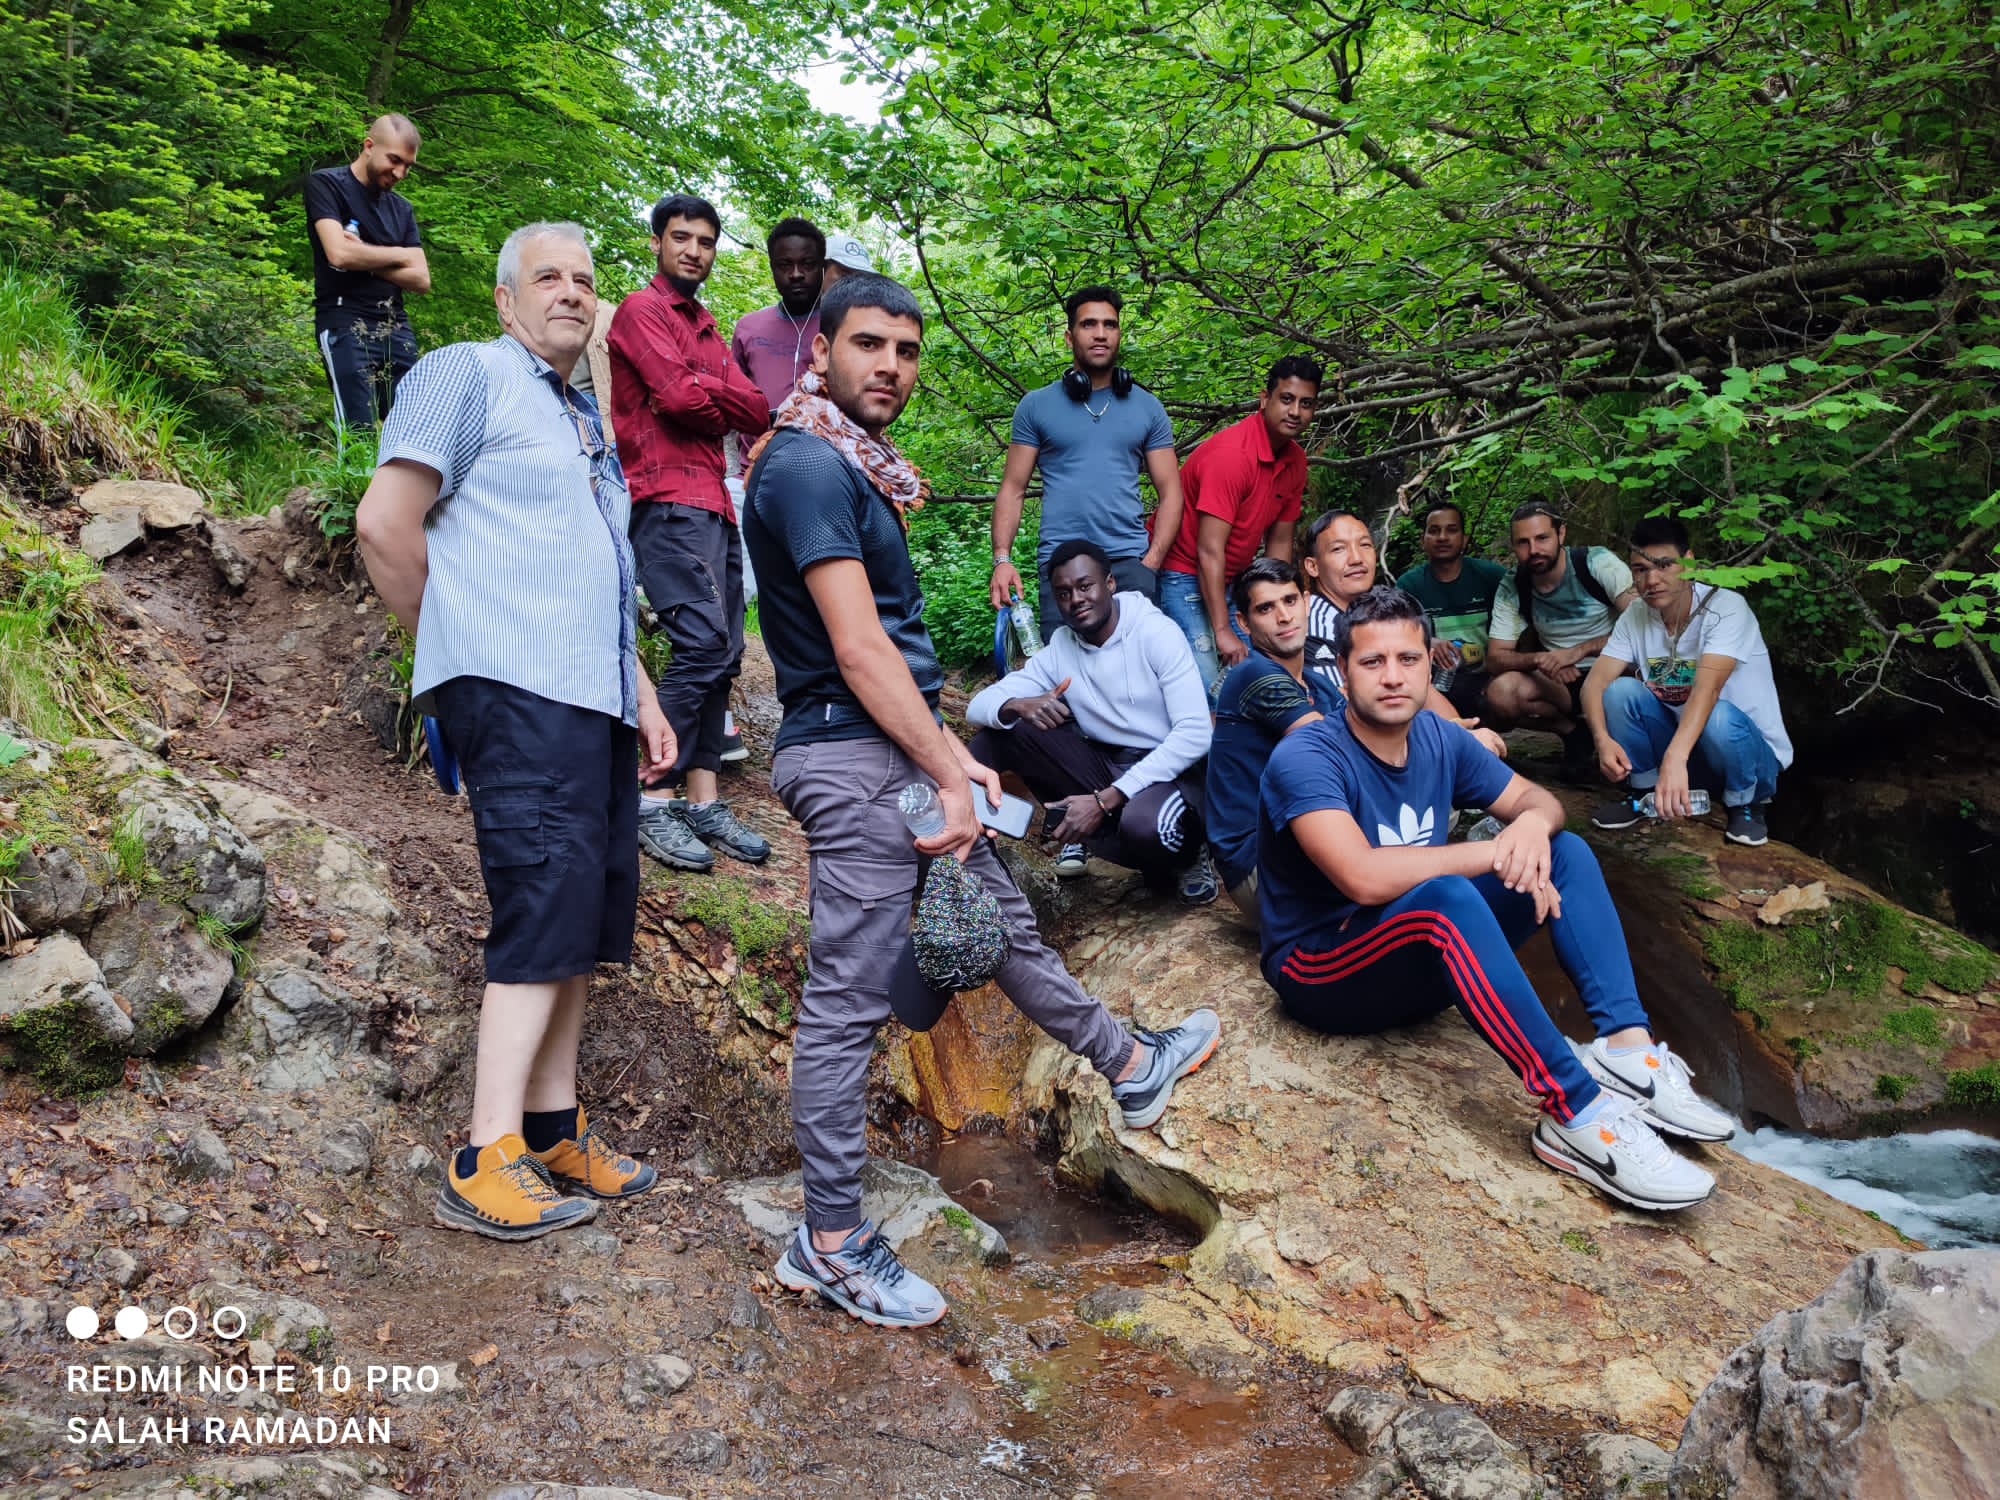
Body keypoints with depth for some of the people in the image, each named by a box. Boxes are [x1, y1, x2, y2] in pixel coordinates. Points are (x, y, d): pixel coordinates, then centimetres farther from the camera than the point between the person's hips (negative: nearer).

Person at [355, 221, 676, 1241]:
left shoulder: (585, 423, 27)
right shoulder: (468, 373, 2)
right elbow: (385, 522, -7)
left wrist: (642, 696, 20)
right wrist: (456, 652, 1)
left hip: (594, 700, 9)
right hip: (519, 694, -8)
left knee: (581, 923, 8)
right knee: (547, 911, -13)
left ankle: (554, 1136, 17)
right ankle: (485, 1166, -7)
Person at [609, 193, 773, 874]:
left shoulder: (706, 328, 26)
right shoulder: (642, 310, 3)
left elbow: (755, 411, 12)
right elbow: (678, 394, -12)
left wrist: (704, 397, -5)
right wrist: (725, 393, 6)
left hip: (714, 505, 8)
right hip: (668, 499, -8)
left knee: (723, 654, 4)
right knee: (702, 642, -19)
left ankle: (704, 802, 8)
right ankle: (649, 800, -13)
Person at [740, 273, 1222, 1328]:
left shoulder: (852, 469, 18)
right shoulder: (808, 467, -14)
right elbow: (857, 651, -20)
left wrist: (956, 757, 16)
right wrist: (951, 778, -17)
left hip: (895, 749, 11)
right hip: (852, 759, -10)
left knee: (1002, 921, 21)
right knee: (848, 996, -4)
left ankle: (1133, 1071, 38)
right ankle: (829, 1245, 8)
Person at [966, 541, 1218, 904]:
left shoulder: (1157, 633, -12)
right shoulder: (1059, 648, 2)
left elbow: (1195, 734, -21)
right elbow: (978, 706, -2)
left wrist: (1105, 801, -26)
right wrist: (1017, 706, -29)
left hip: (1170, 771, -4)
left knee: (1143, 824, -40)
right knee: (1004, 725, -12)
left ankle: (1185, 853, -5)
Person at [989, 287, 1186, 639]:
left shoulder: (1147, 408, 10)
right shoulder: (1036, 406, 7)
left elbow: (1170, 492, 9)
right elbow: (1013, 490, 6)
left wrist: (1151, 563, -4)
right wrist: (1002, 559, -8)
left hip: (1130, 561, 1)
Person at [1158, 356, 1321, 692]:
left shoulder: (1295, 460, 2)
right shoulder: (1231, 453, -23)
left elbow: (1279, 543, 8)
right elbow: (1210, 551, -25)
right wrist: (1222, 631, -26)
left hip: (1231, 581, 8)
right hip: (1184, 575, -8)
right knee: (1210, 686, -18)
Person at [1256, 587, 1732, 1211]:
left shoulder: (1440, 739, 2)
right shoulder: (1305, 758, -21)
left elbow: (1537, 797, 9)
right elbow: (1364, 878, -34)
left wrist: (1533, 822, -18)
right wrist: (1498, 853, -25)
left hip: (1424, 964, 8)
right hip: (1320, 972, -8)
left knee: (1567, 854, -3)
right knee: (1444, 897, -37)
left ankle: (1628, 1049, -19)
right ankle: (1577, 1114, -36)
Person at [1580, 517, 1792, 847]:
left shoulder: (1725, 607, -22)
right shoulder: (1635, 615, -6)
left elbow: (1707, 689, -37)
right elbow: (1596, 682, -15)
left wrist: (1674, 758, -52)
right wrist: (1603, 740, -35)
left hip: (1753, 753, -4)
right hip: (1679, 741, 4)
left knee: (1719, 717, -37)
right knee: (1621, 690, -18)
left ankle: (1747, 804, -7)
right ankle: (1644, 791, 1)